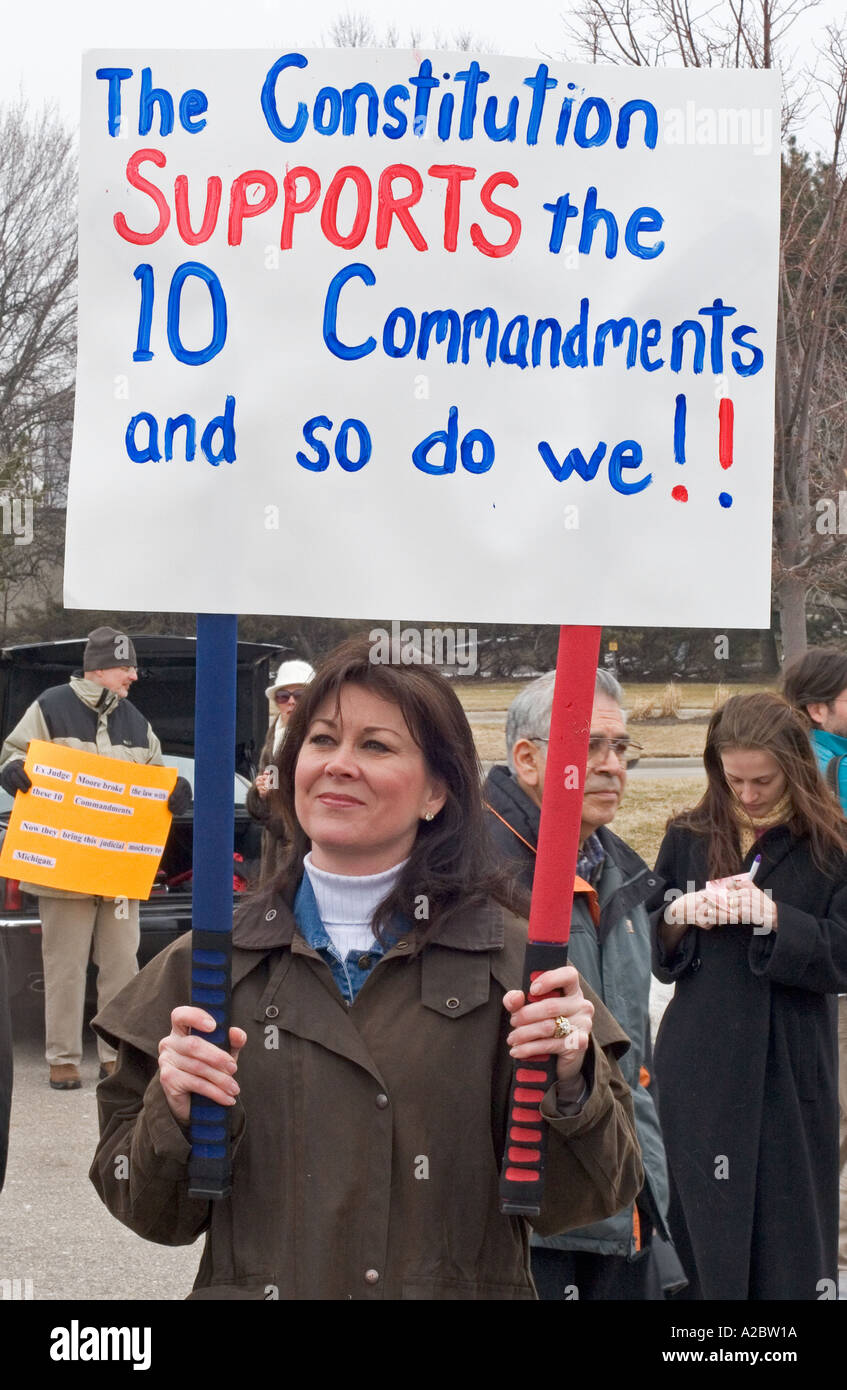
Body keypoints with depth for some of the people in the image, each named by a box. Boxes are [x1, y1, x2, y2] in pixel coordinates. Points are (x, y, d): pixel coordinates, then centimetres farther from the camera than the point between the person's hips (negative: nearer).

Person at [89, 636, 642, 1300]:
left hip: (465, 1283, -1)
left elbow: (580, 1201, -8)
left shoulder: (512, 957, -9)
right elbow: (155, 1214, 1)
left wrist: (569, 1084, -25)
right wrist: (176, 1117, -18)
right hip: (257, 1283, 1)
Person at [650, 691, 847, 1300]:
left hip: (791, 1074, -2)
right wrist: (680, 913, -10)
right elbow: (645, 947, 10)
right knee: (702, 1234, 4)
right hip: (698, 1071, 2)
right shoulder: (689, 838, 8)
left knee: (791, 1248, 1)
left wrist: (770, 915, -19)